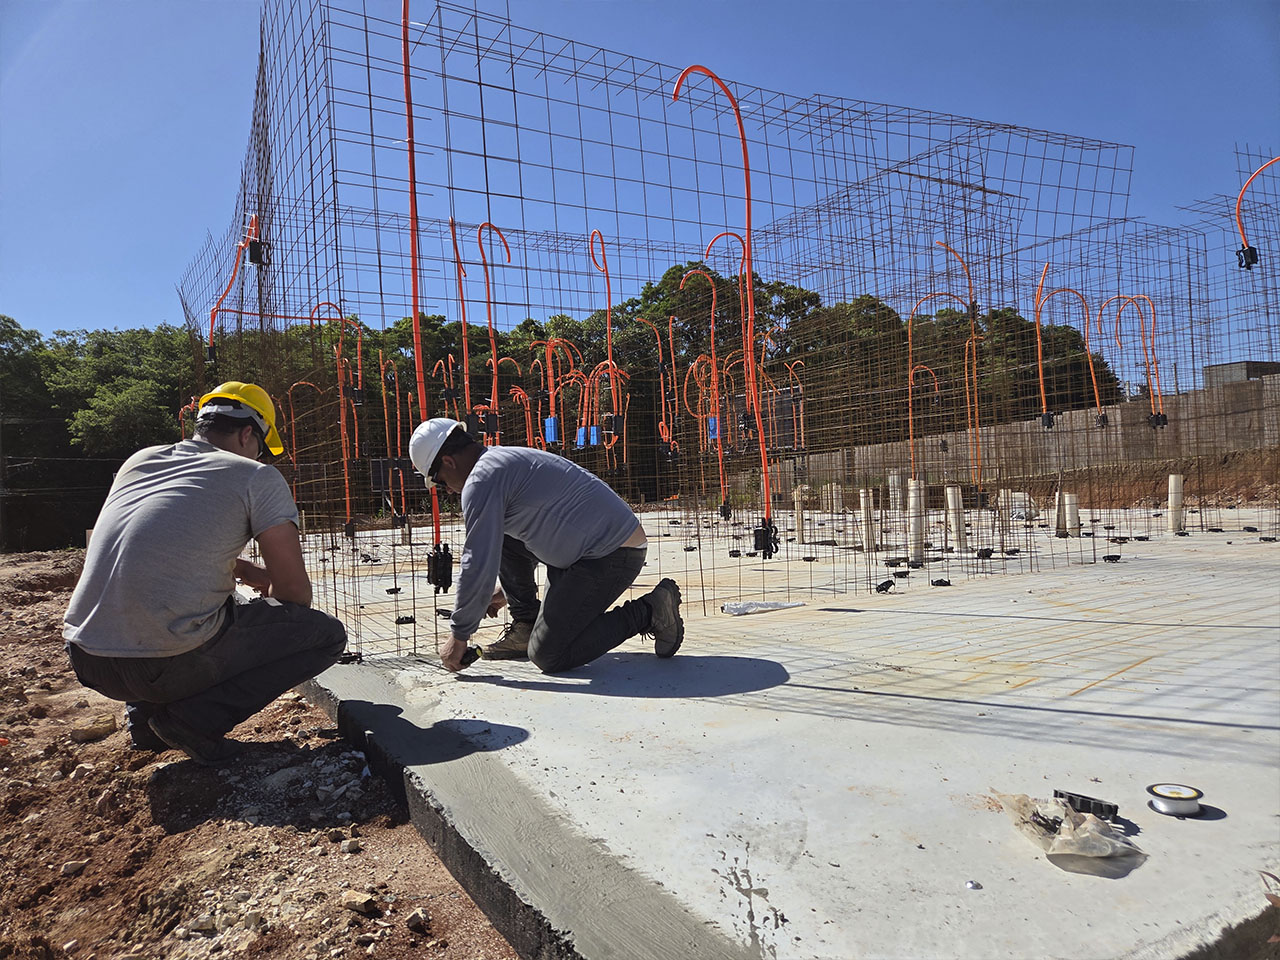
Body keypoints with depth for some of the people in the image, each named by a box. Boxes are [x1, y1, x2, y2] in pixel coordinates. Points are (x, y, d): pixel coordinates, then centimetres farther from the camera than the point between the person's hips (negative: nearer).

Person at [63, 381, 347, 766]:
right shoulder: (258, 477, -2)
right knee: (328, 634, 5)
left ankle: (144, 713, 23)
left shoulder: (138, 461, 17)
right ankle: (195, 719, -2)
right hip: (166, 667, -7)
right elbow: (294, 587, -2)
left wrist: (248, 572, 31)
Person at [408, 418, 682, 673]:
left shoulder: (482, 479, -13)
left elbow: (478, 565, -15)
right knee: (501, 536, 15)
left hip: (609, 557, -10)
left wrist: (458, 636, -4)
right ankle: (526, 627, 19)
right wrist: (508, 591, 42)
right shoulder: (510, 458, 19)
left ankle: (647, 612, -1)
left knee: (547, 656, -8)